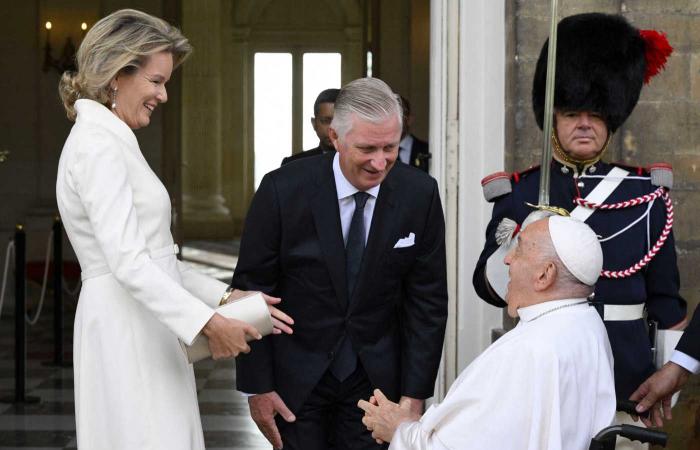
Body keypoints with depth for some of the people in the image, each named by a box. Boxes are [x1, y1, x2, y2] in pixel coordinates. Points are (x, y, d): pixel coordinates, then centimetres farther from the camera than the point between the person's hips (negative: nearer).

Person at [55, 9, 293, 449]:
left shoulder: (111, 143, 17)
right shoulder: (98, 147, -14)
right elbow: (128, 262, -22)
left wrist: (227, 297, 9)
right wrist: (208, 322, -23)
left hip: (144, 332, 10)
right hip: (128, 333, -10)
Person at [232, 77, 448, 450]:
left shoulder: (419, 194, -9)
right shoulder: (283, 190, -15)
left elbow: (427, 300, -3)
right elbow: (252, 289, -8)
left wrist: (415, 393, -6)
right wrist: (257, 387, -7)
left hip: (376, 375, 1)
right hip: (298, 375, -1)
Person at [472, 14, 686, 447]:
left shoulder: (646, 195, 2)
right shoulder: (516, 193, 0)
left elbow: (665, 297, 7)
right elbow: (490, 287, 1)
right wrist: (506, 254, -20)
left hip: (623, 373, 1)